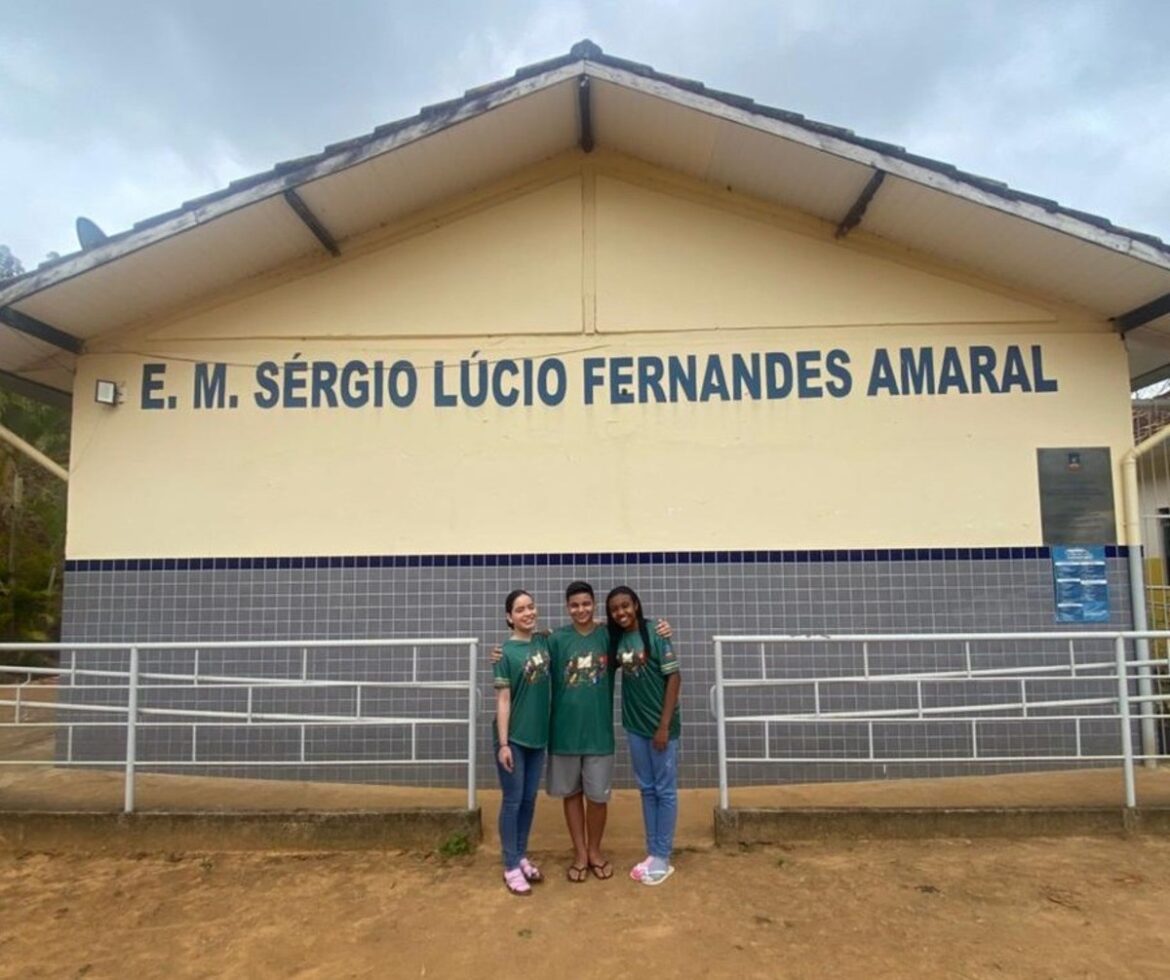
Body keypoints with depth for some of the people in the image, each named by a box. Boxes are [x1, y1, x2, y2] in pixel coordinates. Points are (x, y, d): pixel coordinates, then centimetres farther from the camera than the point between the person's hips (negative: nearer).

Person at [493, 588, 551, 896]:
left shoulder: (543, 642, 1)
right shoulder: (505, 652, -15)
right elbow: (503, 701, -14)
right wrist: (503, 743, -16)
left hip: (538, 735, 5)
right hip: (513, 738, -5)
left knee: (529, 799, 15)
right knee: (512, 801, 5)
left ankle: (522, 858, 31)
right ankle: (511, 867, 18)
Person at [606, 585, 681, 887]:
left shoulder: (655, 634, -15)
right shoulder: (616, 640, 2)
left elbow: (674, 678, -14)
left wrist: (664, 725, -16)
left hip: (660, 725, -6)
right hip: (634, 726, 6)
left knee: (665, 791, 7)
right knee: (647, 790, 15)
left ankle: (663, 858, 17)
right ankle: (652, 853, 26)